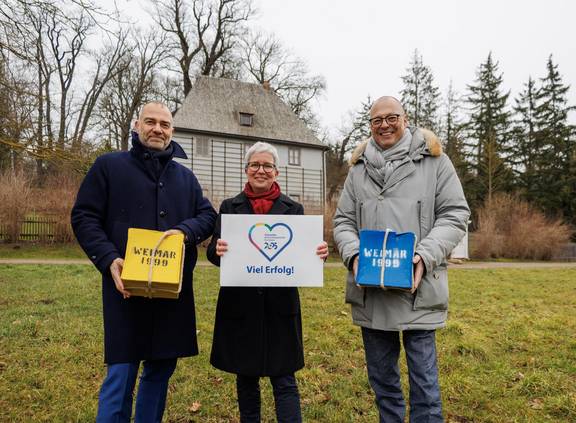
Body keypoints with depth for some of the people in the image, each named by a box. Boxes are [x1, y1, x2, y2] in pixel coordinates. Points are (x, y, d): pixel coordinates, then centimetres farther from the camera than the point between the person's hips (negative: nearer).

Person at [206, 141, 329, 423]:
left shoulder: (293, 209, 5)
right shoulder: (230, 207, 6)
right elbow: (213, 250, -2)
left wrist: (319, 253, -21)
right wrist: (218, 250, -25)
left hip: (280, 304, -1)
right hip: (240, 304, 1)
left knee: (284, 380, 3)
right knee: (246, 378, 15)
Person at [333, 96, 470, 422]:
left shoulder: (434, 160, 3)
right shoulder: (359, 168, 11)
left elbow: (455, 215, -1)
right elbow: (343, 220, 10)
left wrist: (426, 256, -16)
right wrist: (354, 254, -9)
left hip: (418, 289, -3)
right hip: (369, 290, 3)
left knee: (424, 380, 5)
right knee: (382, 379, 18)